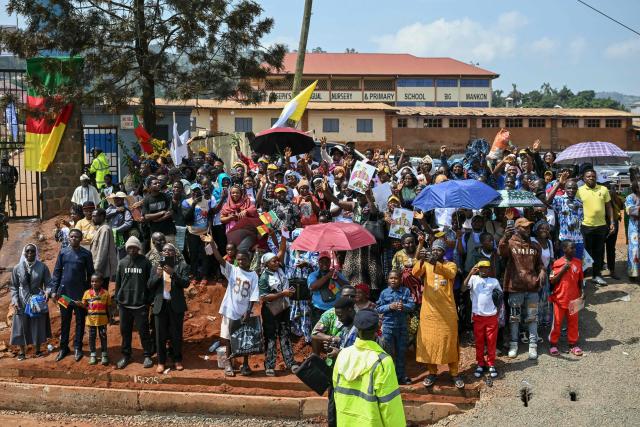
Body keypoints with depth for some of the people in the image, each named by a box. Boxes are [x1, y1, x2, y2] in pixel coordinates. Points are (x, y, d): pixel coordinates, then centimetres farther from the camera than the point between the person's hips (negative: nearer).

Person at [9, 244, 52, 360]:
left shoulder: (42, 267, -7)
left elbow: (48, 283, -4)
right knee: (22, 326, 6)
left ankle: (37, 349, 26)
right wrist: (15, 300, -9)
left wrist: (47, 292, -24)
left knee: (38, 325, 8)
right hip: (22, 303, 1)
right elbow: (14, 287, 2)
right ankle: (22, 351, 21)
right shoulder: (17, 268, -4)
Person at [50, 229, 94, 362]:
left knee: (80, 321, 5)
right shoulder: (63, 252, 3)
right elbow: (57, 272, 5)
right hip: (64, 292, 2)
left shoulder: (86, 254, -3)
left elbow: (90, 274, 1)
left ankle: (77, 347, 16)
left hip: (80, 293, -2)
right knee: (64, 321, 10)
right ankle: (63, 347, 19)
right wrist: (54, 290, -1)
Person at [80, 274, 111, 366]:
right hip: (91, 319, 1)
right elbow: (84, 306, 3)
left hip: (102, 319, -1)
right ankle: (93, 354, 22)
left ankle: (104, 354, 20)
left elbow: (108, 307, 1)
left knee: (103, 336, 8)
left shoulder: (105, 293, -5)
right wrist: (80, 304, -17)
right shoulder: (87, 293, -2)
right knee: (92, 337, 10)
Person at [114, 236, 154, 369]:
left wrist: (149, 300, -5)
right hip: (124, 304, 3)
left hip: (141, 304, -3)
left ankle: (147, 356, 13)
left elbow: (150, 282, -1)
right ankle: (126, 355, 23)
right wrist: (117, 299, 6)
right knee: (125, 331, 11)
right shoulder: (122, 263, 6)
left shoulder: (145, 262, -3)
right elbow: (118, 282, 10)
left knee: (143, 331, 2)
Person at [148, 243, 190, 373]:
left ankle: (177, 360, 20)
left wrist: (173, 273, -21)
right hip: (160, 305, 2)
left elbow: (186, 283, -9)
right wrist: (157, 276, -13)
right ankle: (161, 361, 14)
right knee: (160, 335, 4)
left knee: (176, 334, 6)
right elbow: (150, 286, 5)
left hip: (176, 305, -2)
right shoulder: (156, 267, 10)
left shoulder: (182, 266, 3)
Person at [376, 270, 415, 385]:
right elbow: (378, 308, 0)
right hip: (388, 326, -1)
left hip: (402, 326, 1)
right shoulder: (384, 293, 1)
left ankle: (401, 376, 22)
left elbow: (412, 305, -6)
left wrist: (404, 306, -26)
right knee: (388, 352, 4)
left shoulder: (406, 291, 0)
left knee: (401, 351, 10)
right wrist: (389, 307, -17)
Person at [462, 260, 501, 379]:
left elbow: (500, 295, 14)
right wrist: (470, 273, -25)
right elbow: (463, 288, -18)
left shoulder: (494, 281, 4)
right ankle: (480, 364, 20)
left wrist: (499, 310, 3)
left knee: (492, 341, 7)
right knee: (479, 342, 9)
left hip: (492, 316, 1)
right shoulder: (473, 279, -2)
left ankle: (491, 364, 19)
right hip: (478, 316, -1)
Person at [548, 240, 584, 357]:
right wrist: (563, 270, -19)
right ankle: (553, 344, 15)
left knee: (573, 322, 11)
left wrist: (581, 292, -2)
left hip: (573, 299, 3)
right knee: (557, 322, 5)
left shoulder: (578, 262, 2)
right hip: (560, 298, -3)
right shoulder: (558, 263, -8)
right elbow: (552, 281, -9)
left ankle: (573, 344, 21)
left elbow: (580, 280, 10)